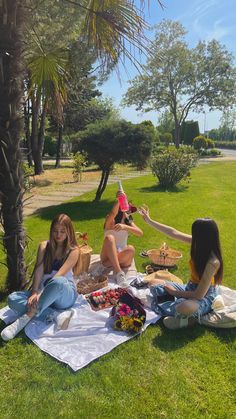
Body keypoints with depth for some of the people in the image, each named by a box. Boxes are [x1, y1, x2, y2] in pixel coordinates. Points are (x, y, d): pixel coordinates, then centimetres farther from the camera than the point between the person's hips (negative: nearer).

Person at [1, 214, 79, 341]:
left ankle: (26, 318, -29)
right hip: (46, 292, 4)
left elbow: (59, 275, -16)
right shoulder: (44, 246, 8)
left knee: (58, 282, -40)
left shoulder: (73, 250, -3)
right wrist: (34, 292, -22)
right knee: (12, 299, -21)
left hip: (65, 294, -4)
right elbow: (38, 271, -5)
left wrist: (40, 293, -28)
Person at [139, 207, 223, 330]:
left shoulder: (212, 262, -31)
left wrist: (175, 292, -12)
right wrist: (149, 221, 0)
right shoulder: (199, 244, -11)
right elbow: (173, 233, -3)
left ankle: (188, 317, -7)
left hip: (204, 298, -8)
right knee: (155, 285, 4)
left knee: (184, 308, -41)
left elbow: (199, 295, -27)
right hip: (190, 288, 8)